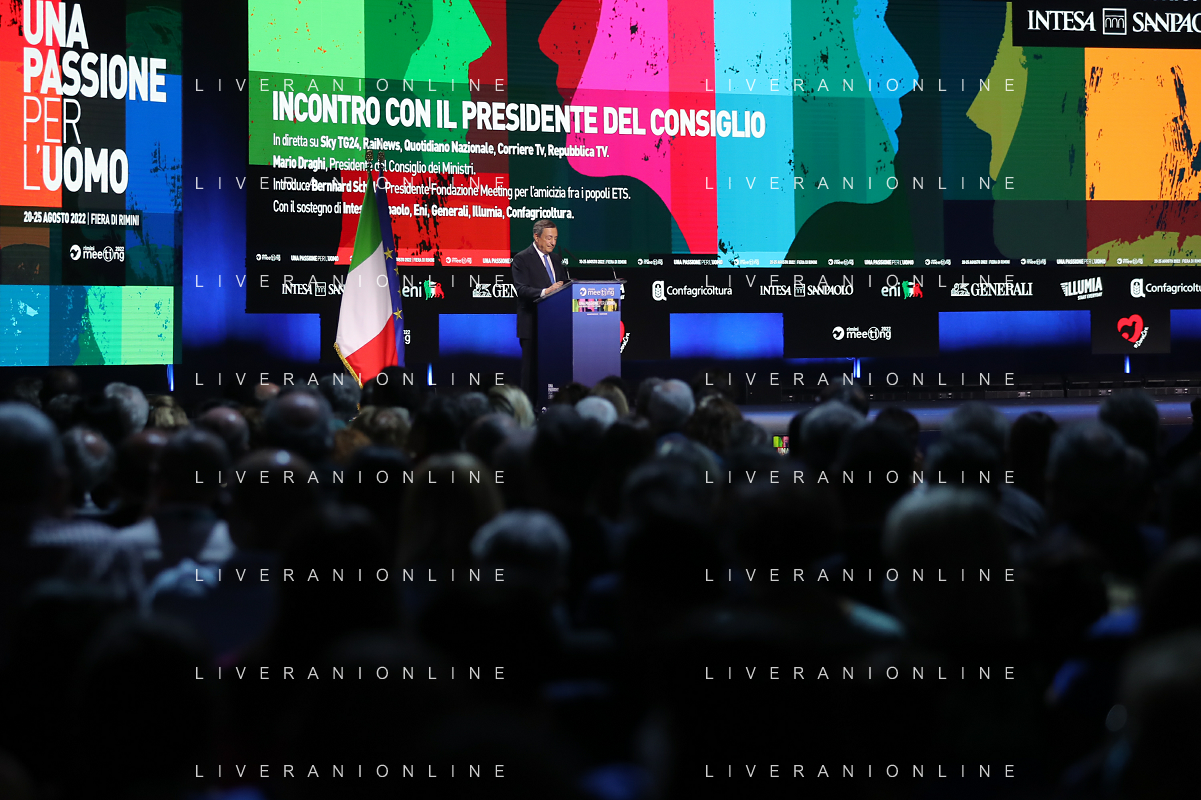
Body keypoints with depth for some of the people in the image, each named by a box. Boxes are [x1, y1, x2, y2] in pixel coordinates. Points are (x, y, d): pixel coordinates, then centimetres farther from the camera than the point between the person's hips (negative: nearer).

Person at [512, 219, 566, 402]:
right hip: (532, 324, -6)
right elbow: (521, 289, -16)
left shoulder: (556, 259, 18)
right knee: (531, 367, -4)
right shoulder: (522, 259, -5)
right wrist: (545, 291, -29)